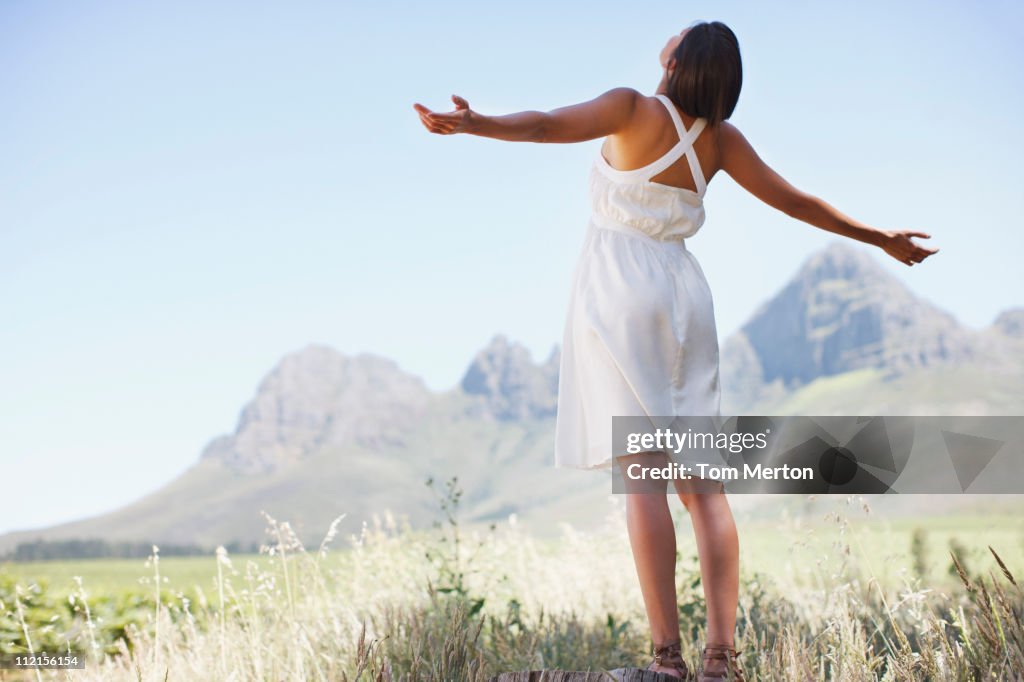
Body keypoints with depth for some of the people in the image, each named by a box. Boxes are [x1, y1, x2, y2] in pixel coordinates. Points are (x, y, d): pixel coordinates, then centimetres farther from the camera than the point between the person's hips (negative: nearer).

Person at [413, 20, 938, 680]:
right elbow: (796, 201, 14)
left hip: (619, 291, -4)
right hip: (684, 295, 4)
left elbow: (548, 124, -22)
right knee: (702, 481, 2)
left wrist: (473, 123, -36)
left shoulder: (634, 109, -5)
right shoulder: (720, 138, 7)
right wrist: (883, 237, 27)